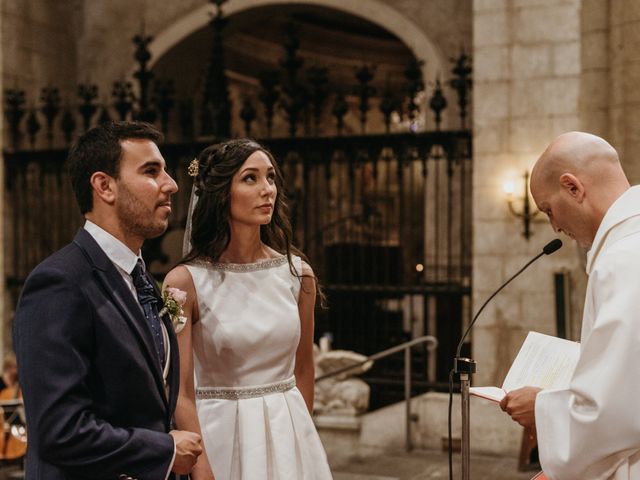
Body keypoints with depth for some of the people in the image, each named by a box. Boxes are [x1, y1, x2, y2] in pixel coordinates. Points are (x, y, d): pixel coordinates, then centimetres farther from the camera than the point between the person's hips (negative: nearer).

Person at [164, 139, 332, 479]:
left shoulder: (298, 273, -2)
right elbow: (182, 394, -14)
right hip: (219, 437, -3)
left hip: (289, 436, 4)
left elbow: (303, 367, 10)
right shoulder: (185, 282, -13)